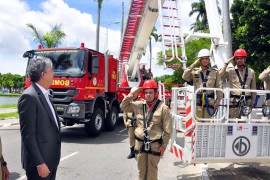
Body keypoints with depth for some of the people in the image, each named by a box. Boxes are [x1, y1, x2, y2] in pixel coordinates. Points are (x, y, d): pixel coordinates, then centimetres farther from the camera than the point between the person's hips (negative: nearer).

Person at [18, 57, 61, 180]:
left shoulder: (44, 94, 11)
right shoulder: (29, 97, -18)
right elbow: (27, 134, -20)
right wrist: (39, 163, -20)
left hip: (51, 159, 9)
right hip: (40, 161, -9)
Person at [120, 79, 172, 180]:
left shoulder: (163, 108, -8)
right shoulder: (138, 105, 2)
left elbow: (167, 129, -6)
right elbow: (123, 106, 9)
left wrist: (164, 145, -6)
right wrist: (132, 94, -2)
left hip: (155, 145, -3)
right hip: (140, 144, 3)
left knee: (152, 171, 10)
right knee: (141, 170, 17)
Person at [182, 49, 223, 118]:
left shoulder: (215, 72, 7)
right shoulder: (195, 71, 8)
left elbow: (219, 87, 7)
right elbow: (184, 77, -8)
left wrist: (217, 101, 0)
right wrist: (194, 64, -6)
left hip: (209, 101, 0)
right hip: (197, 100, 0)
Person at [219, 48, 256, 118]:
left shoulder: (251, 72, 13)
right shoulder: (230, 71, 4)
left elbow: (253, 88, 16)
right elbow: (219, 76, -15)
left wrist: (252, 102, 11)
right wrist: (226, 64, -9)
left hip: (247, 102, 3)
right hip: (234, 101, -3)